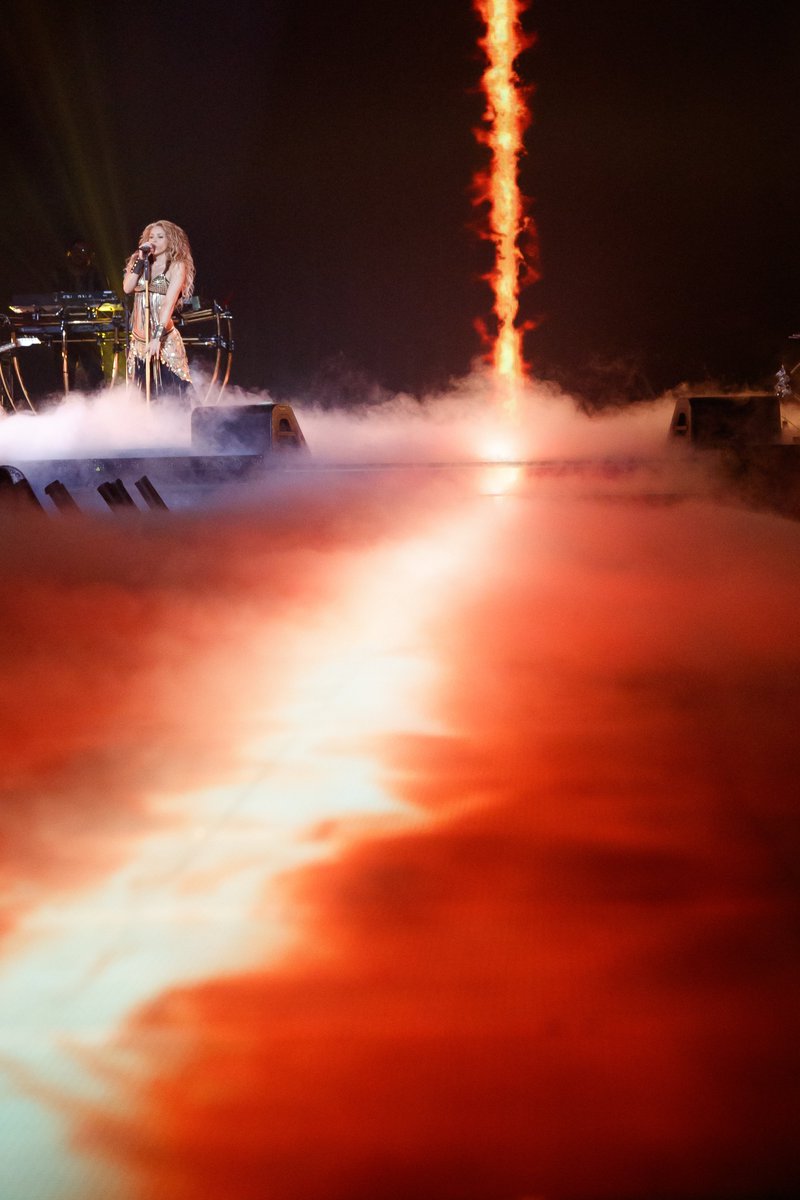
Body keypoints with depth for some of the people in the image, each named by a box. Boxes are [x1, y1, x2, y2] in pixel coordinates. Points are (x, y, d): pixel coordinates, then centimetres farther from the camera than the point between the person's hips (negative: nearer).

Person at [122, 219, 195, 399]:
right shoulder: (141, 265, 16)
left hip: (164, 340, -5)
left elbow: (170, 301, -14)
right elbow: (127, 288, -2)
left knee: (169, 395, -10)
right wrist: (140, 260, -4)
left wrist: (158, 337, -25)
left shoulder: (177, 266, -2)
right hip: (139, 340, 5)